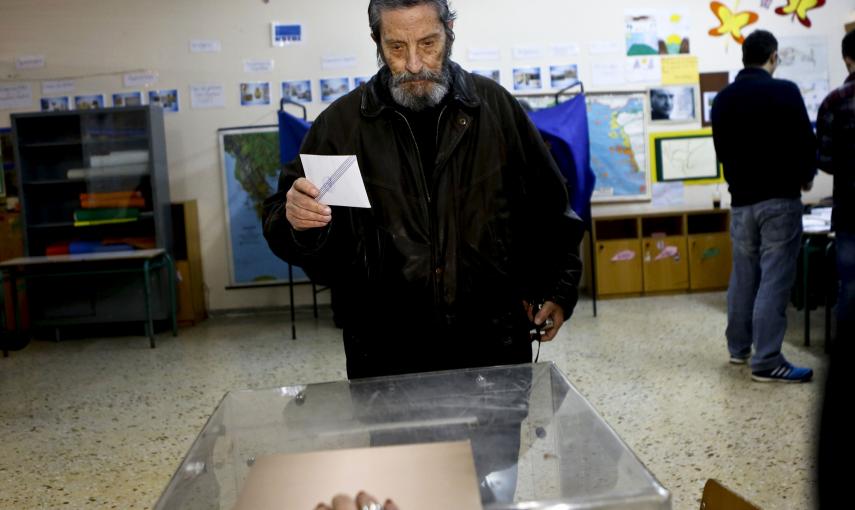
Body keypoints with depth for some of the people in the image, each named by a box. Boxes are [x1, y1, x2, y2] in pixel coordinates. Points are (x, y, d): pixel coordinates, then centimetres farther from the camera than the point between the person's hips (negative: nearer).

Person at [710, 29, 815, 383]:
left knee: (743, 275, 16)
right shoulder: (785, 92, -10)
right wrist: (805, 178, 11)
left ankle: (738, 347, 27)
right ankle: (766, 362, -4)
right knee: (774, 279, -4)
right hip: (779, 198, -6)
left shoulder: (722, 99, 6)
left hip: (740, 200, 6)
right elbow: (805, 143, -8)